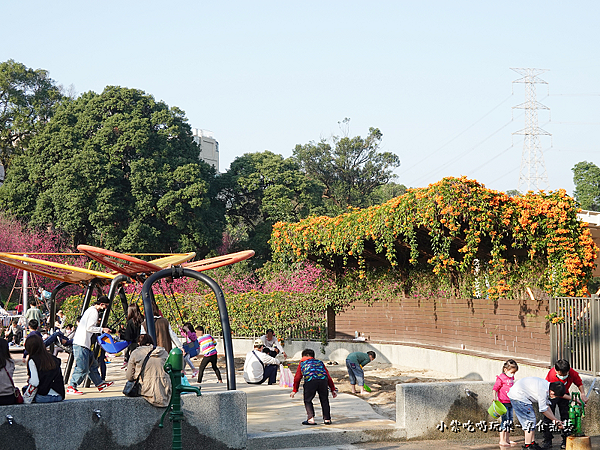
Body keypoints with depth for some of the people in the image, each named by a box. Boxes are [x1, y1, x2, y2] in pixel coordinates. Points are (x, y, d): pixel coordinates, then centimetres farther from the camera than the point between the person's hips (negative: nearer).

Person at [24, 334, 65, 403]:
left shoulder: (32, 361, -4)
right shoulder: (54, 359, 12)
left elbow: (34, 382, -13)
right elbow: (62, 380, 13)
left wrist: (29, 381, 8)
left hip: (43, 397, -5)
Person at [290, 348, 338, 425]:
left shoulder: (302, 363, 30)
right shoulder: (319, 362, 35)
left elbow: (297, 378, 22)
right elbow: (328, 377, 30)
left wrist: (294, 390, 27)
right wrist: (333, 389, 31)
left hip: (310, 380, -2)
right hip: (323, 379, 2)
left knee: (308, 400, 12)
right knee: (324, 400, 19)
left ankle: (311, 419, 0)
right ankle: (327, 419, 20)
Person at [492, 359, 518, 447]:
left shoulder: (511, 378, 14)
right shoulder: (501, 378, -11)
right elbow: (495, 388, -14)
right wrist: (495, 398, -28)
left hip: (510, 403, 8)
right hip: (503, 402, -8)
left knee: (510, 422, 12)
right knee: (505, 421, -10)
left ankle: (507, 439, 20)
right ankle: (502, 441, -7)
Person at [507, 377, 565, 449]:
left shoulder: (546, 385, 5)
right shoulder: (543, 390, -25)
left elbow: (546, 406, 14)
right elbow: (543, 410, -15)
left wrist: (555, 420, 12)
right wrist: (555, 420, -4)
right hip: (518, 396, -11)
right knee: (530, 420, -8)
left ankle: (532, 443, 19)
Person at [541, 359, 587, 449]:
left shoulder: (573, 373, -25)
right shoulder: (552, 375, -36)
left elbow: (580, 384, -3)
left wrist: (583, 394, -20)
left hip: (564, 395, 3)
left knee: (566, 417, -3)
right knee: (548, 417, -7)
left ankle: (566, 441, 3)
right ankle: (547, 440, 1)